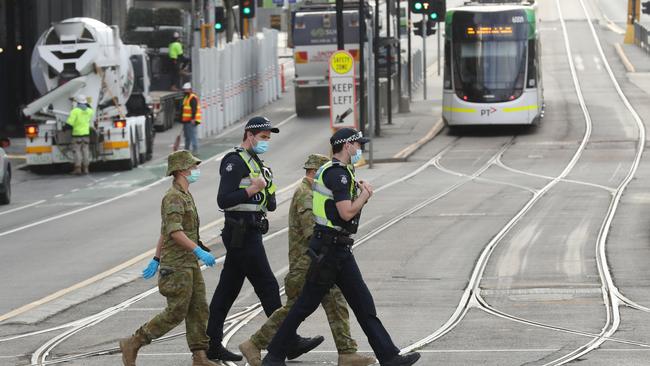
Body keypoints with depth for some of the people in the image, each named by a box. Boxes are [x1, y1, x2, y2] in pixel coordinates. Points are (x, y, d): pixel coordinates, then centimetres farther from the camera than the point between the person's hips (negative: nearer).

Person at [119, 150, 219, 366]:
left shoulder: (185, 196, 17)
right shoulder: (173, 197, -14)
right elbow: (174, 231, -26)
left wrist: (156, 260, 26)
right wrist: (198, 251, -31)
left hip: (190, 265, 10)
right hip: (176, 266, -10)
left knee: (199, 310, 5)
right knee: (175, 313, -8)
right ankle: (132, 344, 0)